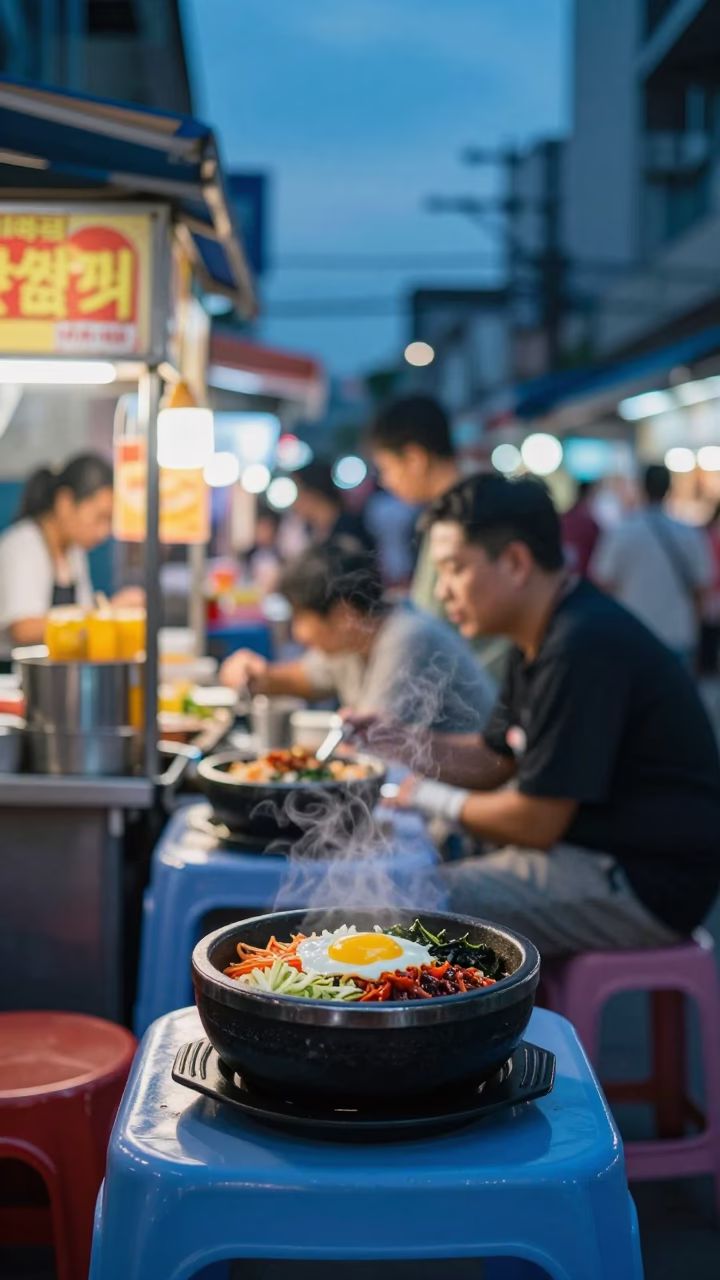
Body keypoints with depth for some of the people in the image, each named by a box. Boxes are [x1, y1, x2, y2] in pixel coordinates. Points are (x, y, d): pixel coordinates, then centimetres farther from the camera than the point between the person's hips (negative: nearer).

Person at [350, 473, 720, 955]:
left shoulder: (583, 648, -24)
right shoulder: (543, 636, 9)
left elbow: (534, 822, -21)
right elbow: (493, 762, 17)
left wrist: (431, 798, -5)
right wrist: (387, 737, 3)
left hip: (644, 882, -10)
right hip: (598, 854, 10)